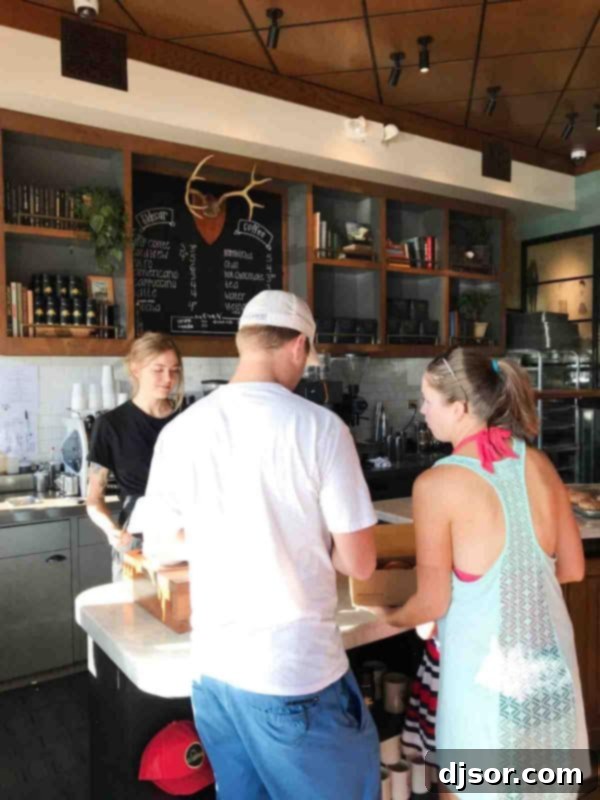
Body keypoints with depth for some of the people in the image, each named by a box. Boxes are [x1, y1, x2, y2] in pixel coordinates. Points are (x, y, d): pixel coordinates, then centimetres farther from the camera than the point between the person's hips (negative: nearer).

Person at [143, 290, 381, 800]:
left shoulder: (180, 431, -3)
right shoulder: (320, 426, -15)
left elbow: (157, 547, 10)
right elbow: (359, 564, -10)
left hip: (213, 667, 5)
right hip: (296, 672, -4)